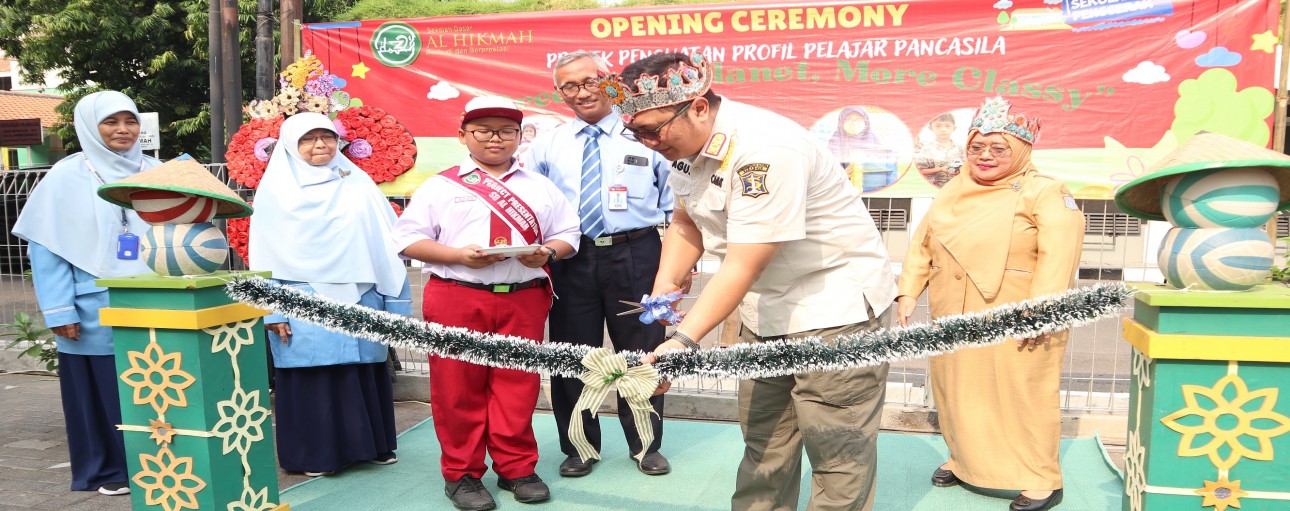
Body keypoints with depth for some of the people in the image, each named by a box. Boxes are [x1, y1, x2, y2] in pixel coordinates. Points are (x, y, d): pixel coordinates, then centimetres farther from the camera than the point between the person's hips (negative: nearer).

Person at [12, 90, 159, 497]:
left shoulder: (155, 173, 9)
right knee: (103, 389, 4)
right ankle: (108, 470, 18)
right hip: (95, 310, -3)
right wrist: (59, 310, -11)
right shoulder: (67, 177, -1)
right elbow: (46, 247, -4)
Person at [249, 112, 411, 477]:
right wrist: (272, 310, -6)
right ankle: (315, 454, 15)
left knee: (363, 374, 9)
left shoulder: (358, 183, 8)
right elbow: (264, 253, 1)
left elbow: (384, 241, 7)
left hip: (359, 298, 2)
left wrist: (397, 299, 4)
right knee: (312, 375, 3)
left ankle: (371, 444, 22)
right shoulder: (276, 188, 4)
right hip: (303, 303, -2)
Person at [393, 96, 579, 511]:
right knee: (458, 387, 3)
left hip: (524, 298, 2)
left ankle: (517, 468, 20)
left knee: (517, 385, 6)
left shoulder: (540, 186, 13)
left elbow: (567, 234, 12)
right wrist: (460, 255, -14)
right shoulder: (440, 186, 5)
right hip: (456, 298, -2)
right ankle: (461, 474, 16)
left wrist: (548, 252, -11)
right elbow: (408, 239, 0)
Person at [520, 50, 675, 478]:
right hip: (570, 260, 2)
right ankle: (578, 447, 27)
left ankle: (646, 446, 28)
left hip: (635, 255, -1)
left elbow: (675, 206, 5)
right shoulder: (547, 145, 7)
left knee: (640, 353, 10)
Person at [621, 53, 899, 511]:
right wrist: (665, 283, -5)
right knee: (764, 443, 14)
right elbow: (687, 223, 13)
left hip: (836, 304, -8)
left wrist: (683, 341, -36)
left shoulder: (765, 151, -29)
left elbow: (743, 266, -31)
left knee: (837, 449, -3)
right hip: (766, 307, 8)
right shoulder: (688, 142, -1)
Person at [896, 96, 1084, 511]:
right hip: (953, 321, 6)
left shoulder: (1045, 193, -6)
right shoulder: (953, 191, 13)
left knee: (1023, 396, 0)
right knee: (956, 391, 15)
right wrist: (908, 293, 9)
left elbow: (1061, 250, -18)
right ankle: (964, 460, 35)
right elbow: (922, 244, 17)